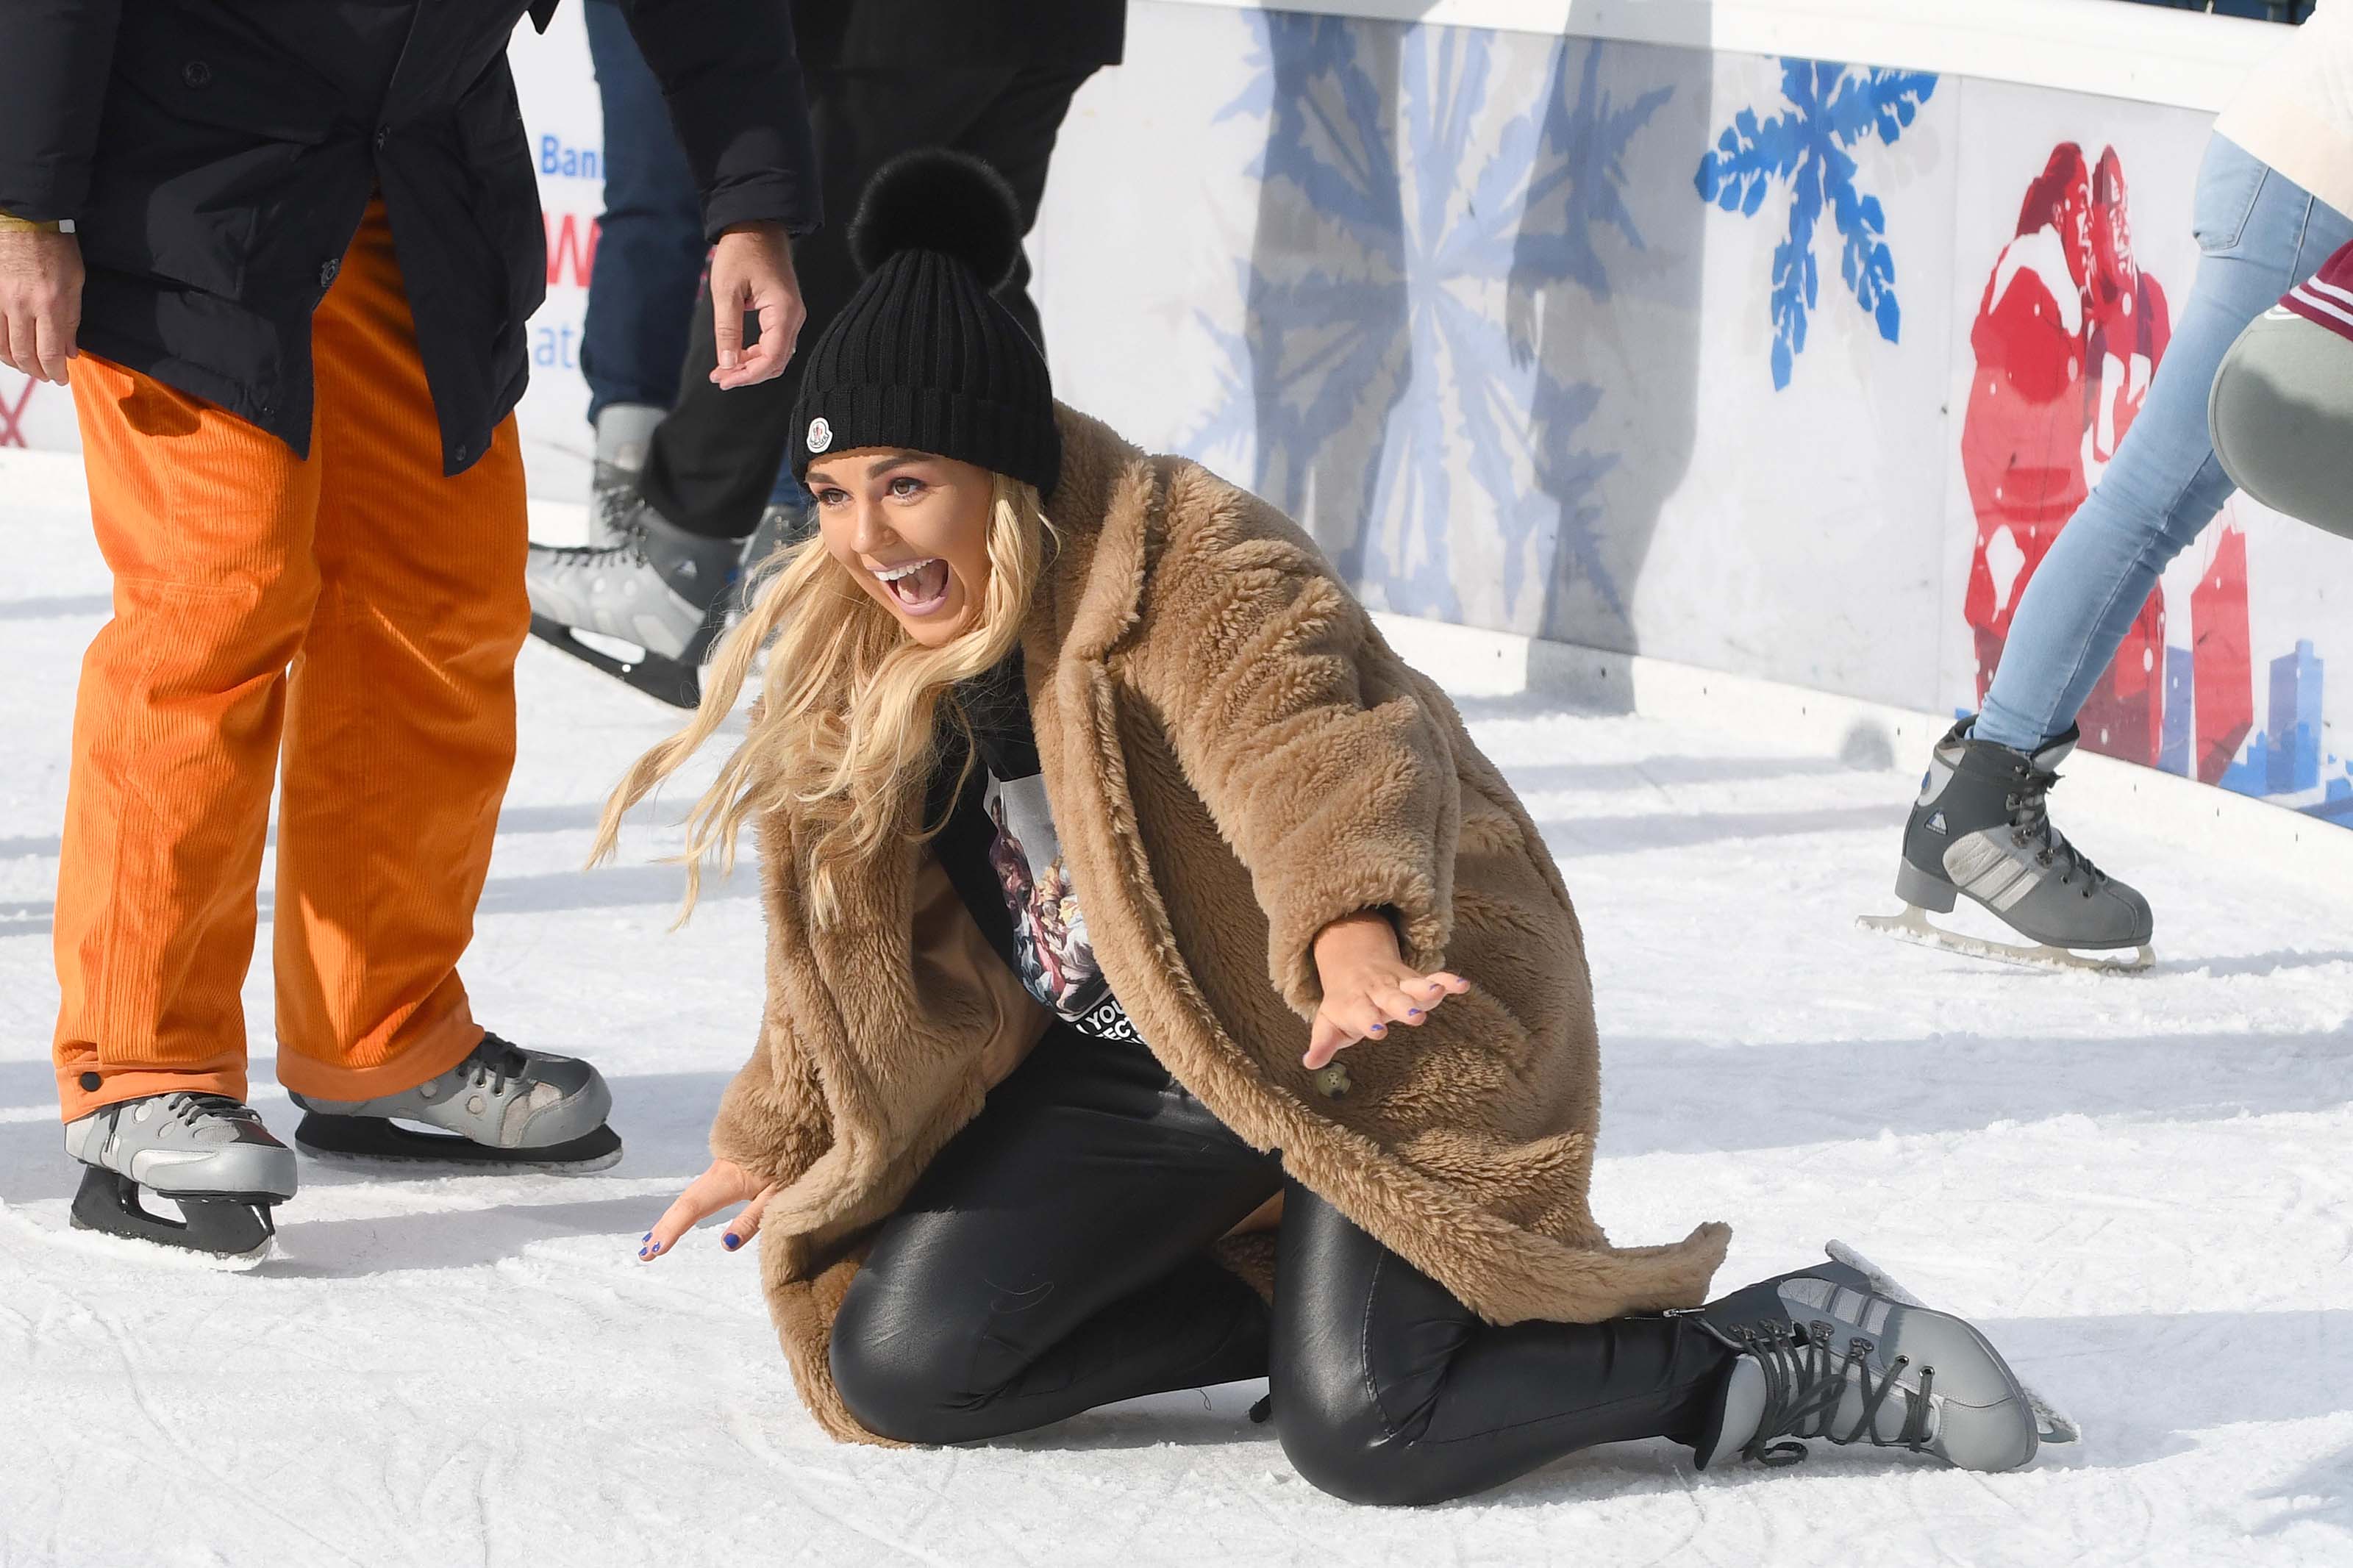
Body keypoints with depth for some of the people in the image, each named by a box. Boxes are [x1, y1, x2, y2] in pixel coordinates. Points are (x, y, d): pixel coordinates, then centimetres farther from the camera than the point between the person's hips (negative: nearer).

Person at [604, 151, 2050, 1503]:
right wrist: (782, 1138, 20)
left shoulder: (1196, 575, -23)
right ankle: (1310, 1305, 7)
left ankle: (1786, 1365, -7)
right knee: (896, 1367, -5)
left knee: (1359, 1427, -27)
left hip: (1379, 1040, -8)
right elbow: (869, 933, 15)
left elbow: (1311, 753, -41)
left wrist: (1351, 937, -61)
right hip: (1139, 1061, 8)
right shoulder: (859, 662, 0)